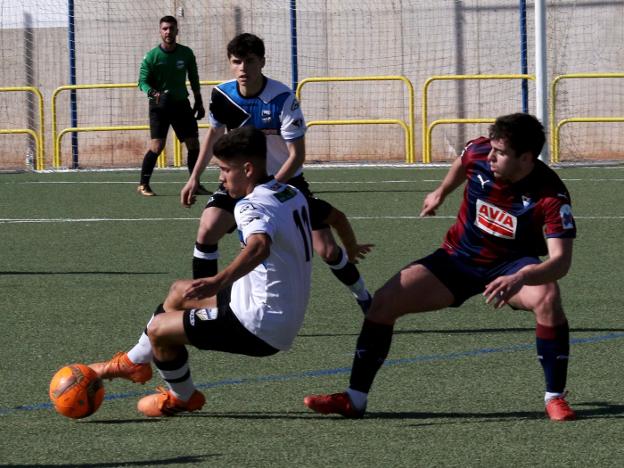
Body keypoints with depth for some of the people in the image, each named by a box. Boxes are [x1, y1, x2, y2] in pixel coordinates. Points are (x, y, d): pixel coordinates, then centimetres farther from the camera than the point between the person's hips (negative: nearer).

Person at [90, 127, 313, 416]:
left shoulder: (252, 206, -24)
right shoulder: (293, 195, 5)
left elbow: (259, 246, -46)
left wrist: (218, 281, -59)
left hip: (259, 326, -10)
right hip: (287, 319, 10)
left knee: (159, 330, -5)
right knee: (179, 292, 23)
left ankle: (183, 398, 21)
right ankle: (135, 362, 39)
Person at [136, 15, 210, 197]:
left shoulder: (186, 54, 1)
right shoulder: (152, 56, -9)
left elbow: (194, 79, 13)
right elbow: (143, 81, -10)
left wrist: (199, 102, 14)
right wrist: (153, 93, -29)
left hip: (181, 103, 4)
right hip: (159, 106, -4)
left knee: (194, 144, 1)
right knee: (157, 146, -14)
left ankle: (195, 184, 13)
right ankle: (143, 184, -2)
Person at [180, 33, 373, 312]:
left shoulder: (283, 99, -25)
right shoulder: (222, 95, -12)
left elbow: (297, 156, -21)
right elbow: (214, 133, 10)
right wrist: (194, 178, 10)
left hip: (286, 180, -3)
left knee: (327, 250, -8)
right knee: (207, 230, -21)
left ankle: (365, 300, 18)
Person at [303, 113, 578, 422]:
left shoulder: (551, 196, -30)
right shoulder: (479, 153, -18)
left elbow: (561, 261, -37)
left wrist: (519, 279, -56)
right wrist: (441, 193, 26)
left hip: (510, 265, -4)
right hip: (458, 257, 4)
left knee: (547, 297, -36)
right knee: (384, 301, -9)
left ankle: (555, 397, -19)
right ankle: (354, 399, 3)